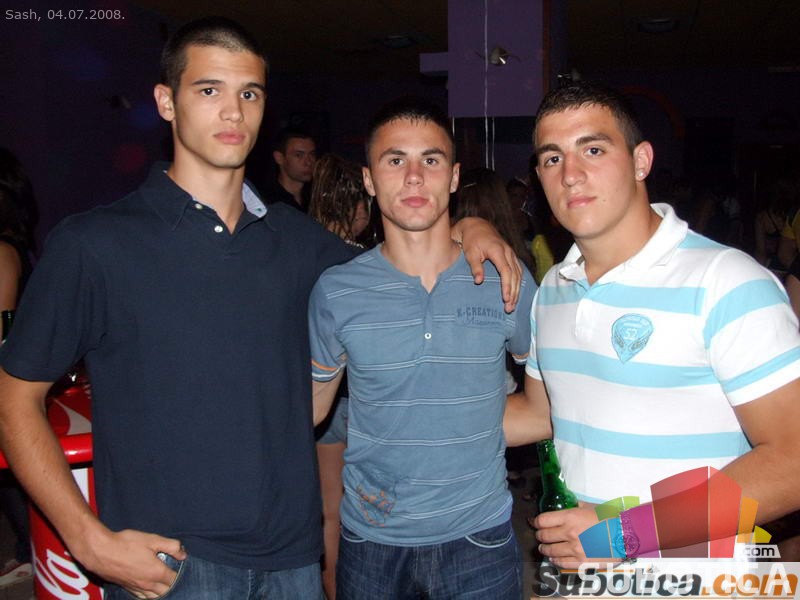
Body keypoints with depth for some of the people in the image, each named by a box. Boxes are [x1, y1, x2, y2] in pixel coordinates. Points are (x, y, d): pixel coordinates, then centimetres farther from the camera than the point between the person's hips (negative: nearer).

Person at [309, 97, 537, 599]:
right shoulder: (335, 292, -7)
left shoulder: (506, 282, -5)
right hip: (370, 538, 1)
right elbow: (310, 407, 4)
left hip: (479, 535, 0)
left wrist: (474, 431, -2)